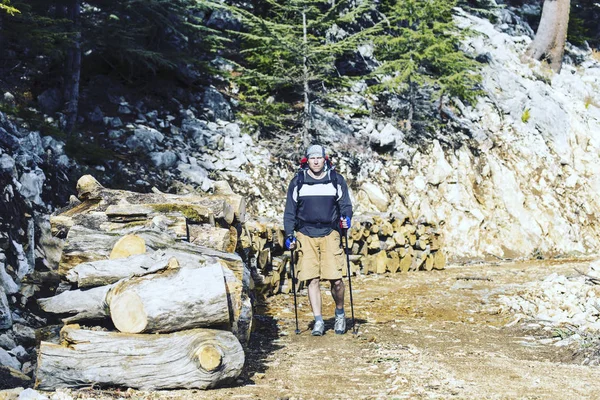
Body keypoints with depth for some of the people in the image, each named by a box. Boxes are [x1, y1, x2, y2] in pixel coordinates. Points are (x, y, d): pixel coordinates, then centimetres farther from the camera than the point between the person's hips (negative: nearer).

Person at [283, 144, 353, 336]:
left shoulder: (336, 180, 7)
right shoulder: (298, 182, 7)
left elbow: (345, 204, 10)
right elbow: (290, 211, 10)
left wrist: (346, 218, -11)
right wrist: (289, 236, 2)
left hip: (330, 233, -1)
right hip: (306, 235, 1)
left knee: (335, 278, -7)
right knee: (313, 280, -4)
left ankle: (340, 313, 18)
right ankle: (318, 321, 3)